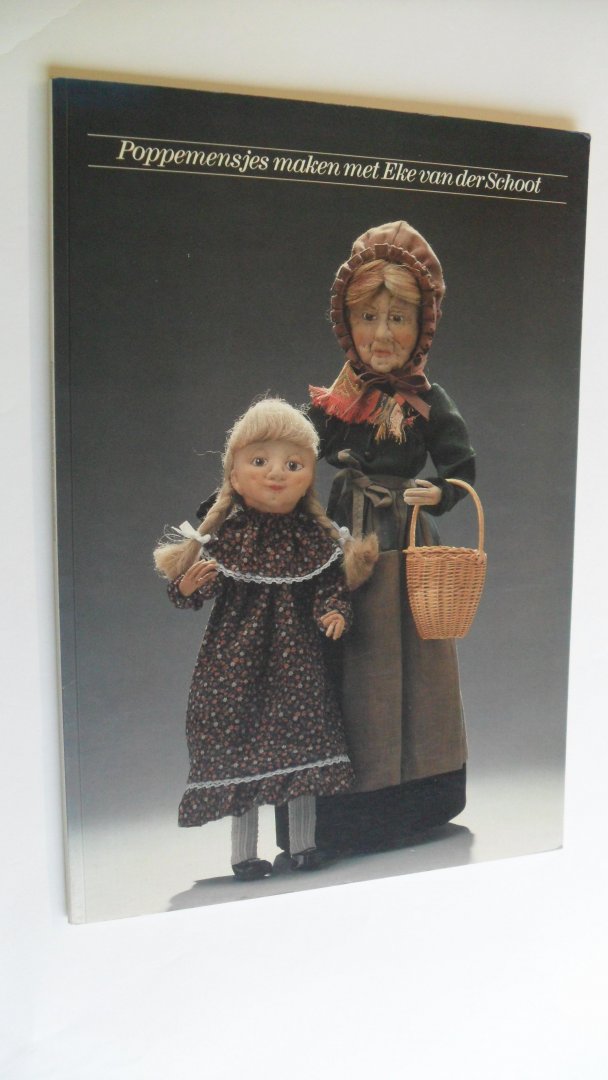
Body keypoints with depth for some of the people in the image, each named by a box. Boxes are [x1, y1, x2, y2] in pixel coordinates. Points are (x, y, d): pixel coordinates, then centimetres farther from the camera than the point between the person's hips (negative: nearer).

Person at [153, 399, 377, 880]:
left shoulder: (314, 536, 0)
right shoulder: (227, 534, -5)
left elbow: (331, 584, 2)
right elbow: (196, 589, -4)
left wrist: (335, 612, -18)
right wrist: (188, 586, -26)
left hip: (297, 652, 2)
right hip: (238, 651, -2)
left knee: (303, 736, 6)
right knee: (240, 741, 3)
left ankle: (303, 842, 25)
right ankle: (244, 851, 20)